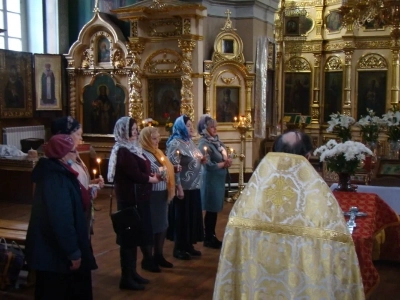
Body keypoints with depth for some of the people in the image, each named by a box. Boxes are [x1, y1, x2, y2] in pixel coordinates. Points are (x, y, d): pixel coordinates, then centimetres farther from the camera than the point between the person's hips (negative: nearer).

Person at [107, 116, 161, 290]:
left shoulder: (132, 148, 15)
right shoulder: (123, 151, -15)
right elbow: (136, 175, -21)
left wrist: (152, 175, -1)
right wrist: (153, 179, -6)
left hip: (138, 198, 10)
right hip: (130, 199, -10)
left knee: (135, 235, 15)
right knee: (129, 237, -3)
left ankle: (132, 272, 25)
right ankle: (126, 278, 5)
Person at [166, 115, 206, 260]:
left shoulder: (190, 142, 12)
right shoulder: (175, 144, -14)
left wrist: (202, 160, 2)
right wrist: (179, 188, -23)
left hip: (194, 186, 8)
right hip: (183, 187, -8)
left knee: (192, 216, 14)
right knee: (181, 217, 1)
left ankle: (189, 245, 26)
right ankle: (178, 248, 13)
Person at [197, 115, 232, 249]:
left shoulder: (216, 140, 10)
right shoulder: (204, 143, -15)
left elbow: (224, 156, 15)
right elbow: (209, 165, -21)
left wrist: (228, 160, -8)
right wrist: (224, 163, -9)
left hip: (219, 179, 8)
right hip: (211, 180, -8)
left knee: (215, 208, 13)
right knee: (211, 209, -1)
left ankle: (212, 236, 23)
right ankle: (208, 239, 9)